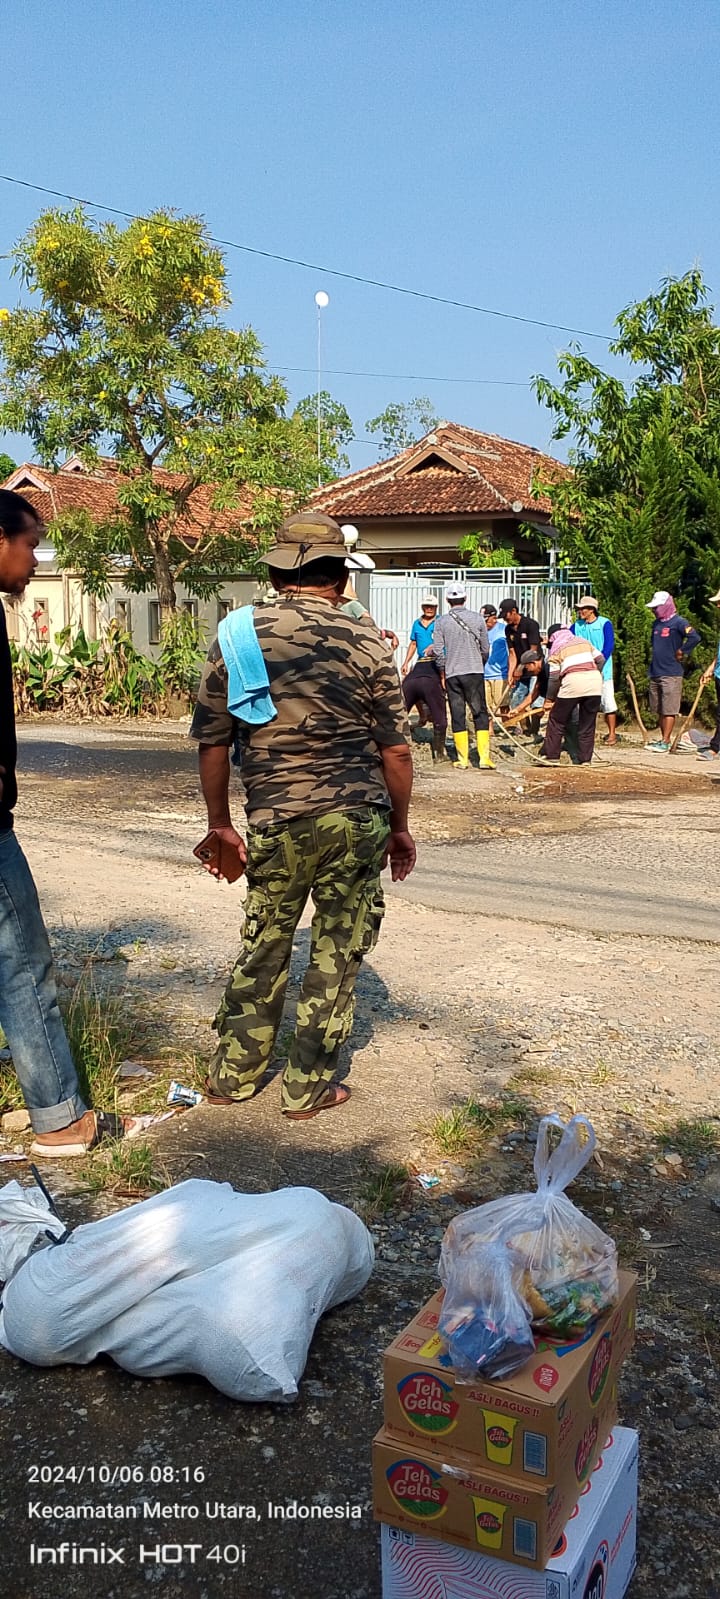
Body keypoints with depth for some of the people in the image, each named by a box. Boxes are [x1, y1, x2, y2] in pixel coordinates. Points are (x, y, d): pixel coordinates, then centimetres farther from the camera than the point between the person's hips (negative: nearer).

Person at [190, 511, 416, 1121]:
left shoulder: (237, 637, 3)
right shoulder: (365, 643, -1)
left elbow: (212, 743, 4)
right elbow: (396, 750, -1)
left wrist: (220, 824, 14)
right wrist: (400, 829, 11)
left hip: (274, 823, 2)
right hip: (357, 819, -2)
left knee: (263, 947, 18)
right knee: (337, 954, 11)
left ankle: (233, 1074, 30)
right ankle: (307, 1088, 20)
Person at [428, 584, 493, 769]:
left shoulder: (441, 622, 0)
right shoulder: (477, 618, 0)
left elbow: (438, 651, -3)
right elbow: (485, 648, 5)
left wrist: (442, 673, 10)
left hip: (452, 674, 1)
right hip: (474, 672, -1)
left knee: (458, 716, 5)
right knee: (480, 713, 5)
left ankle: (463, 759, 5)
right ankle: (484, 757, -1)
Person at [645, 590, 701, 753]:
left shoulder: (678, 622, -9)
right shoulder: (656, 623, 15)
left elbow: (695, 638, -22)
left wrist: (682, 653, -13)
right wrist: (656, 660, 14)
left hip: (671, 674, -8)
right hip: (655, 673, 8)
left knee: (669, 710, -6)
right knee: (659, 710, 12)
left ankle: (665, 743, -7)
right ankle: (664, 738, 21)